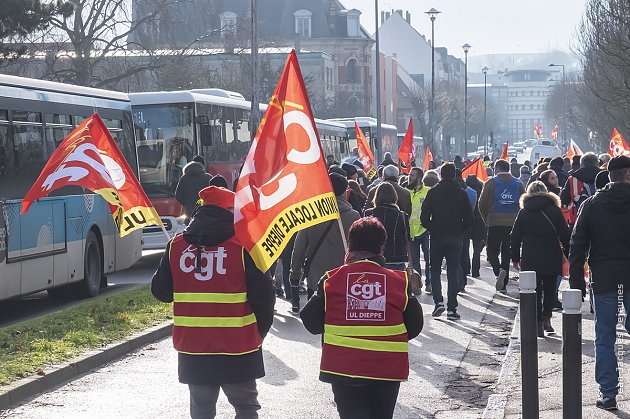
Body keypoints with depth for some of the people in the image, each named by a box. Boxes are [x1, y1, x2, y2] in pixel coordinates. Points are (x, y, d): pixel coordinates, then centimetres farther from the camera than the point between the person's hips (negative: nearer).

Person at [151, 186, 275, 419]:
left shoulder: (176, 245, 1)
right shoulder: (244, 245, -9)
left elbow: (161, 292, 8)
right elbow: (263, 295, -9)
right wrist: (259, 332, 7)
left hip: (191, 346, 3)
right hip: (237, 346, -3)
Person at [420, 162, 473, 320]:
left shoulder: (433, 192, -4)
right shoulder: (461, 193, -2)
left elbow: (424, 217, -6)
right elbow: (469, 219, -3)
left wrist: (432, 229, 10)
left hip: (436, 236, 0)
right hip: (455, 238, 0)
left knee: (435, 270, 13)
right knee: (453, 272, 4)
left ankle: (438, 301, -6)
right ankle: (452, 309, 0)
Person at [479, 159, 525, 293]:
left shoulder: (491, 182, -2)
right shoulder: (518, 183, 8)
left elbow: (482, 204, -3)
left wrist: (486, 219, 11)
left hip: (495, 223, -3)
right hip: (513, 224, 3)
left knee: (492, 251, 4)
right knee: (507, 253, 11)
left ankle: (499, 271, -26)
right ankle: (503, 285, 12)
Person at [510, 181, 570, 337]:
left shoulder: (523, 212, 2)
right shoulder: (555, 210, -1)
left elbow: (515, 237, 4)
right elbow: (565, 235, -2)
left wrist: (515, 258, 12)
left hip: (530, 260, 0)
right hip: (552, 259, 0)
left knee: (534, 291, 5)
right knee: (550, 289, 16)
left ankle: (539, 323, 0)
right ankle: (546, 318, 8)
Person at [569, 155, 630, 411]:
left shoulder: (591, 205, 1)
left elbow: (577, 247, 1)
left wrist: (576, 283, 5)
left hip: (604, 282, 1)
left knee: (604, 339, 6)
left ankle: (608, 394, 5)